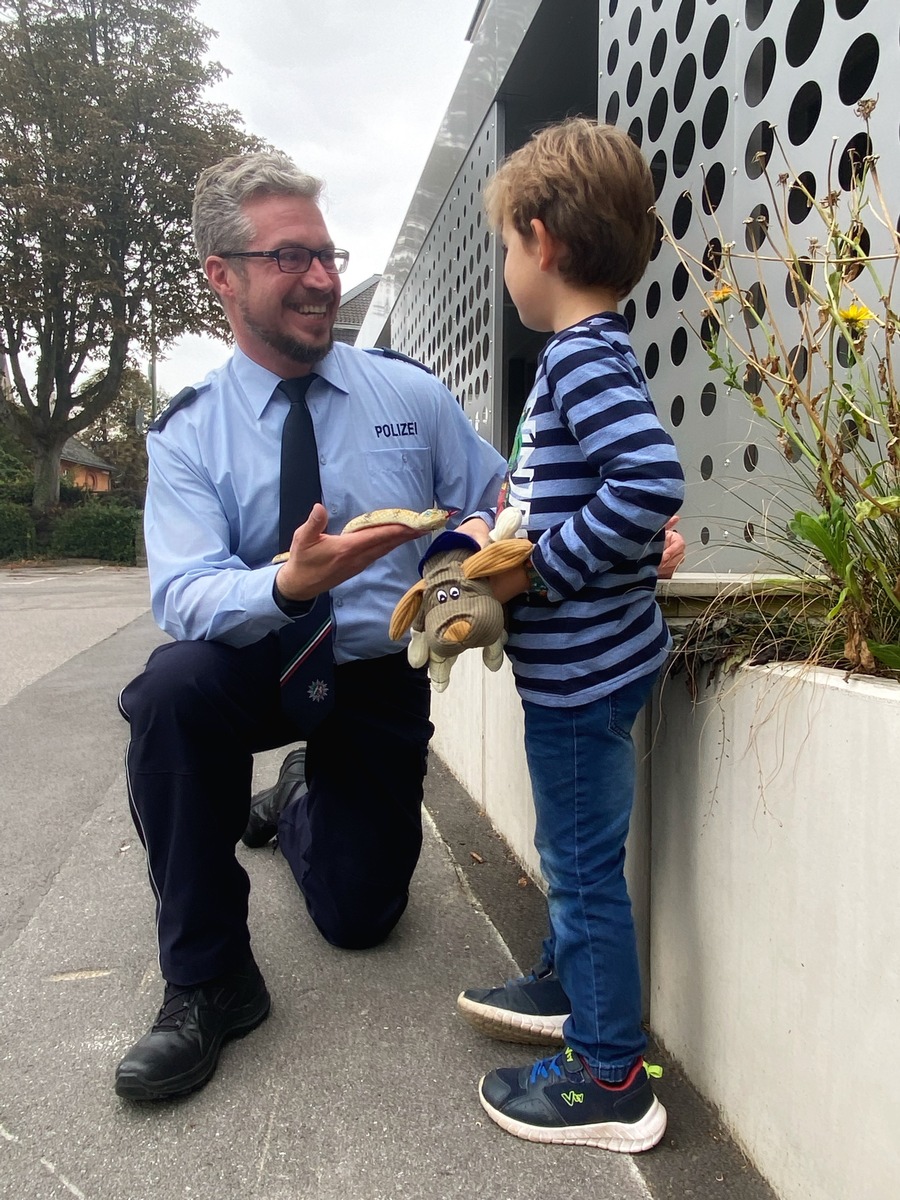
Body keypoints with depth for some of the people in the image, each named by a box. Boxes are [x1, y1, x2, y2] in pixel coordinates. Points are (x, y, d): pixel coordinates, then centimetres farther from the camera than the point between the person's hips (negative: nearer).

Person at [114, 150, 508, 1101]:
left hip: (379, 682, 2)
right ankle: (206, 980, -15)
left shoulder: (411, 394, -4)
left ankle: (309, 807, 44)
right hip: (255, 666, -1)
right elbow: (183, 594, -21)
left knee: (359, 916, 6)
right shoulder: (186, 433, -8)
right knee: (171, 689, -35)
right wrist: (290, 585, -42)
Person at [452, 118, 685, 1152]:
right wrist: (529, 504, 7)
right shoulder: (589, 353, 13)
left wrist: (539, 568, -24)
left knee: (584, 861, 3)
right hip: (577, 662, 10)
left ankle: (610, 1082, 20)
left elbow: (652, 481, -31)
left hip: (583, 668, -10)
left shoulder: (584, 358, -18)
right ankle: (567, 984, 45)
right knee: (569, 845, 24)